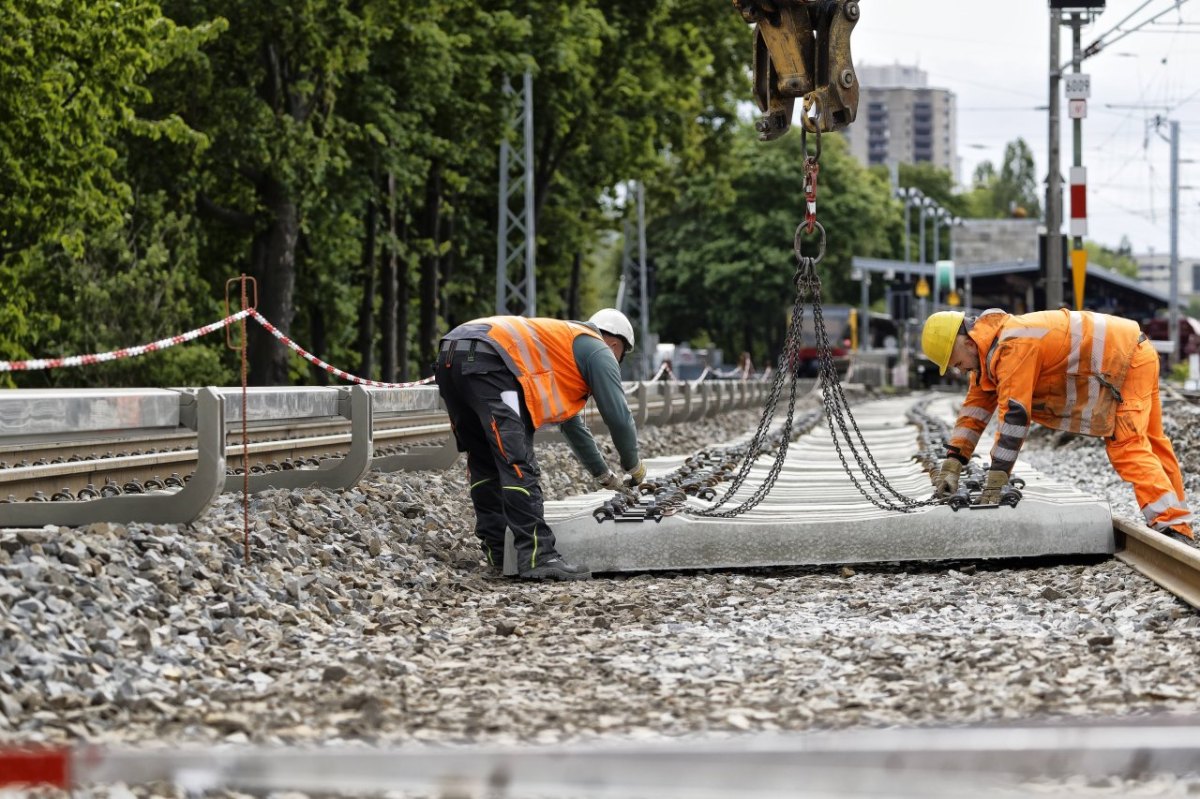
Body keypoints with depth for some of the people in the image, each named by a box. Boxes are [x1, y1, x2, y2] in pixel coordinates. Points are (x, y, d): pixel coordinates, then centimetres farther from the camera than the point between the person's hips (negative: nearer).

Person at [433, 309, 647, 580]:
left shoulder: (562, 340, 41)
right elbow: (619, 417, 10)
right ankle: (538, 557, -17)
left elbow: (571, 423, 51)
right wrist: (634, 466, 27)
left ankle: (497, 553, 19)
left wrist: (604, 474, 57)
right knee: (517, 464, -12)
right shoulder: (599, 351, 15)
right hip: (486, 362, -9)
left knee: (484, 463, 17)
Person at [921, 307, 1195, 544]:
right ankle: (1179, 524, 21)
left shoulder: (1013, 347, -28)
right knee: (1150, 444, 15)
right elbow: (976, 406, 7)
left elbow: (1013, 415, -30)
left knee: (1127, 448, -16)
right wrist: (952, 465, -1)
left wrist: (995, 480, -27)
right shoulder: (990, 349, 5)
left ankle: (1173, 527, -23)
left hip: (1130, 360, -10)